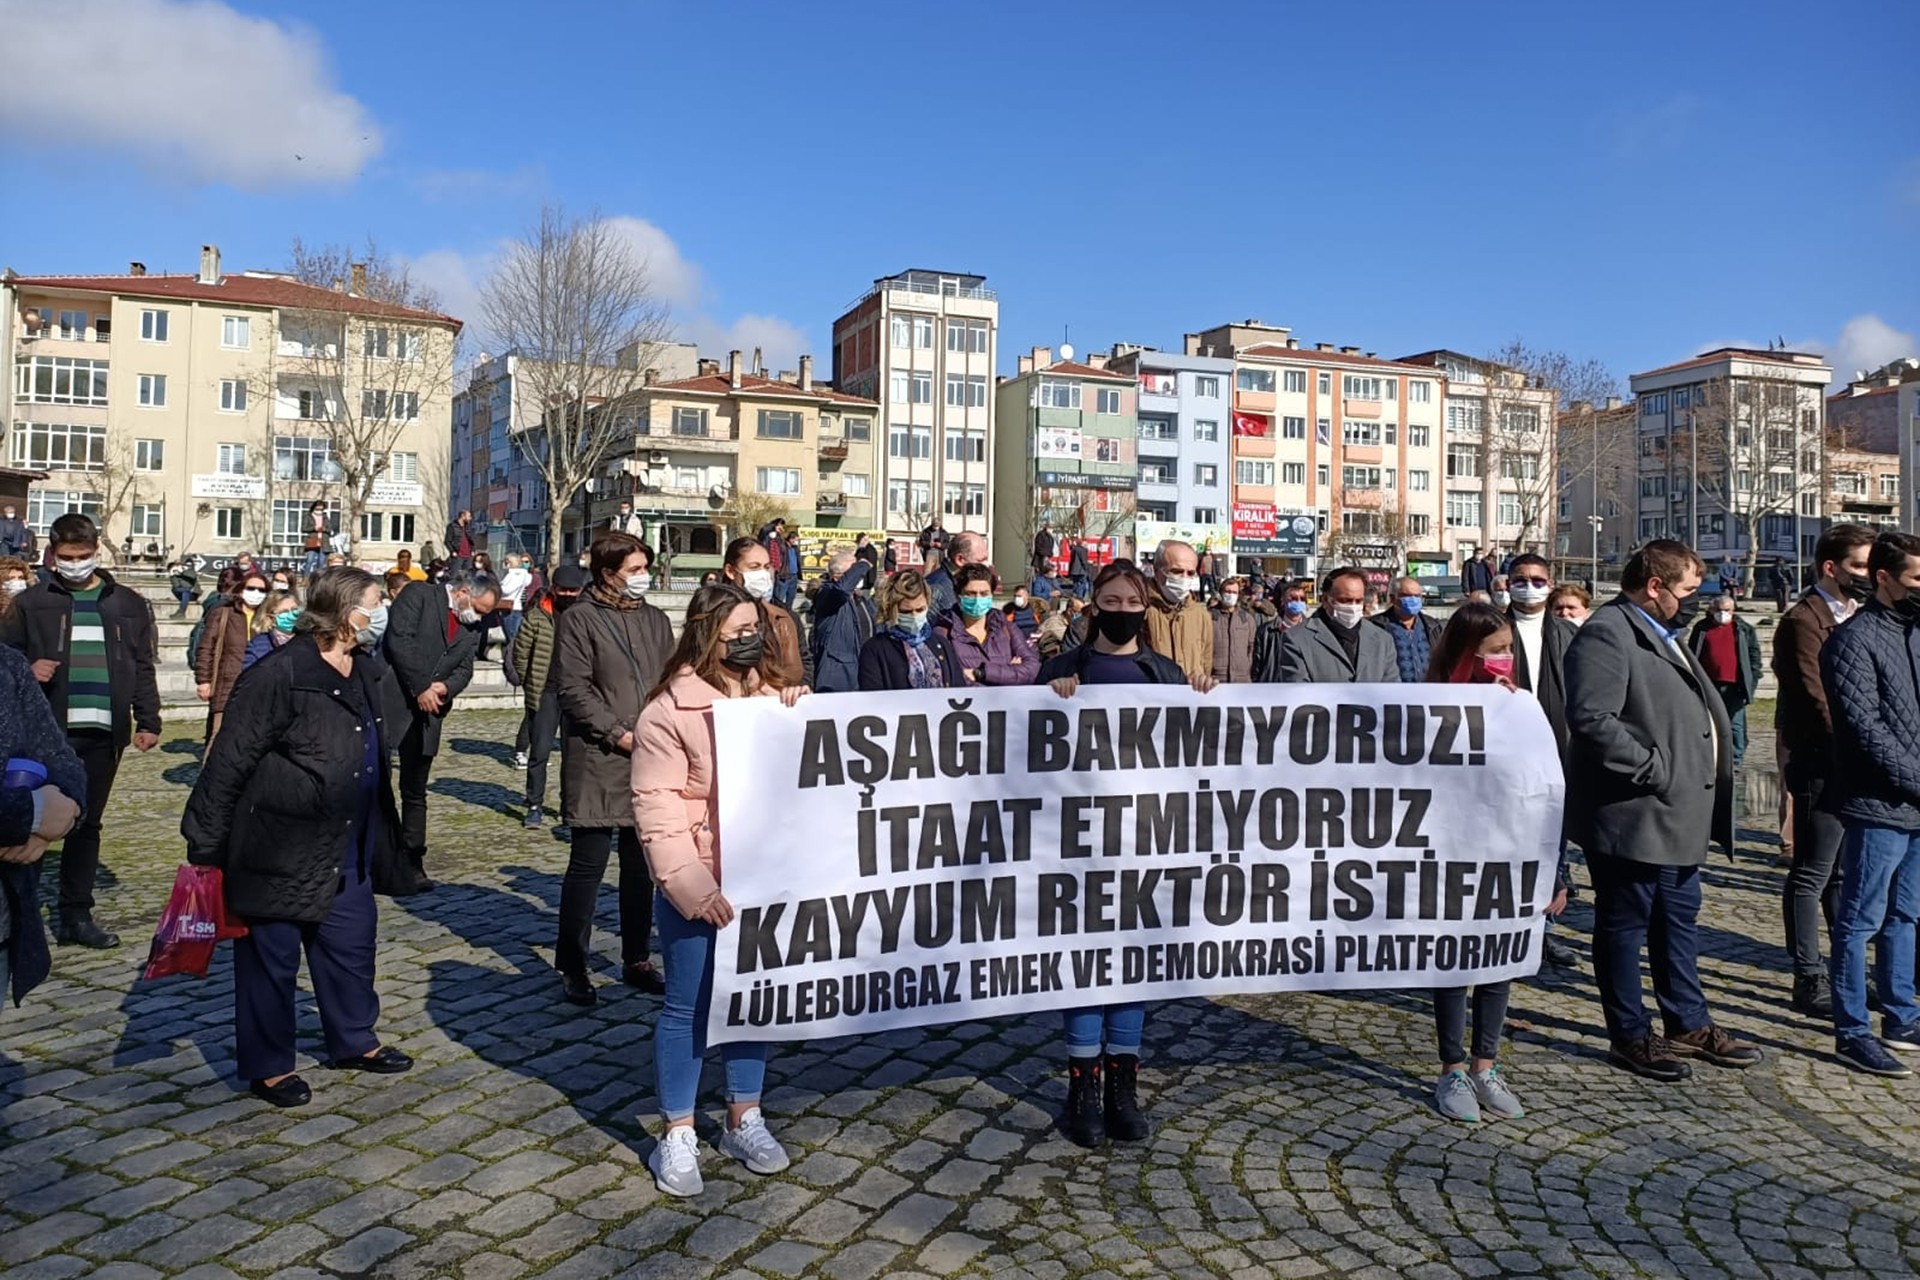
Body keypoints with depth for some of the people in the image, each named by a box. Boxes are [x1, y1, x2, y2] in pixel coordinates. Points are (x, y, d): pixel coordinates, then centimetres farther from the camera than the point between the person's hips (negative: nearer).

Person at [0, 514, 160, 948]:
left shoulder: (128, 605, 9)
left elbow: (143, 670, 10)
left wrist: (148, 721, 3)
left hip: (102, 734, 2)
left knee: (86, 826, 10)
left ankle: (76, 916, 19)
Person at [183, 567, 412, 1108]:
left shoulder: (369, 673, 6)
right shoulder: (283, 673, -20)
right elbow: (230, 759, -17)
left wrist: (383, 834, 19)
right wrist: (205, 840, -14)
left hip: (346, 851, 8)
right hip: (279, 848, -8)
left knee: (351, 944, 18)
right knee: (272, 957, 8)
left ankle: (354, 1040, 36)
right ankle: (267, 1066, 23)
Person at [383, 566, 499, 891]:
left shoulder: (472, 628, 14)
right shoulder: (418, 597, -6)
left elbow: (465, 669, 10)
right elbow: (400, 641, -15)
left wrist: (445, 687, -11)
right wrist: (421, 687, -15)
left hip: (427, 711, 6)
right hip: (392, 703, -6)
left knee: (415, 792, 10)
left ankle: (412, 862, 16)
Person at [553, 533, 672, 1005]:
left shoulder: (655, 620, 14)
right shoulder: (579, 619, -3)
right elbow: (574, 690, -10)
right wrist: (619, 735, -15)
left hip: (650, 762, 6)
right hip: (598, 762, -5)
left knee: (642, 864, 11)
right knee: (588, 864, -2)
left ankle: (637, 960, 23)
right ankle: (573, 968, 10)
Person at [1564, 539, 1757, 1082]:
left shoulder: (1663, 635, 18)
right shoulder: (1606, 634, -16)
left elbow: (1698, 712, 28)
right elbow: (1591, 718, -27)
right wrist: (1654, 769, -22)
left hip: (1676, 818, 10)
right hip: (1632, 818, -10)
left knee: (1679, 922, 19)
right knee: (1624, 925, 3)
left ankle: (1688, 1025, 32)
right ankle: (1631, 1036, 14)